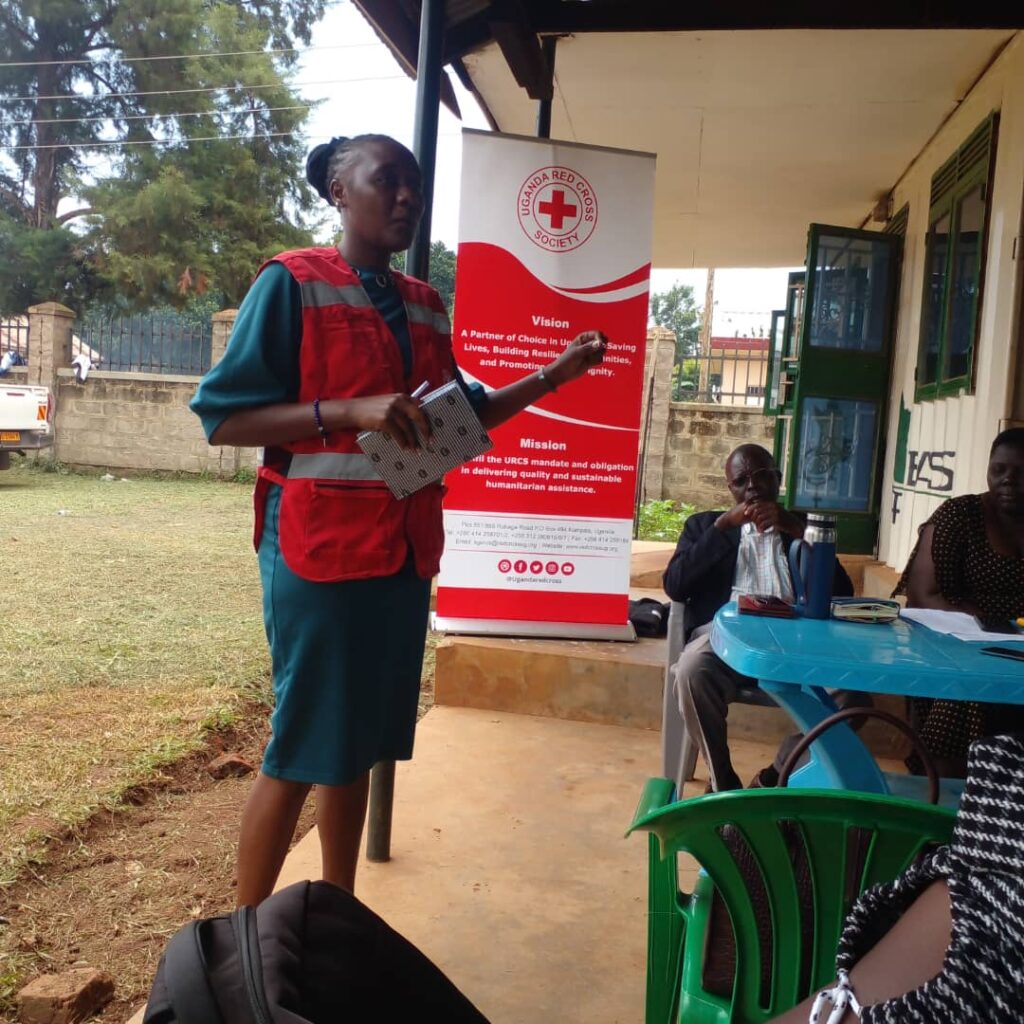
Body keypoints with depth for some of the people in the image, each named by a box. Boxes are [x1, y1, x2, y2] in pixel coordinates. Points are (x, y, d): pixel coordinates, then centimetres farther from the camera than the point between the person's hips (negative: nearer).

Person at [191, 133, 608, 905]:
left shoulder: (426, 306, 14)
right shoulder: (293, 282, -5)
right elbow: (223, 417, -11)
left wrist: (554, 376, 9)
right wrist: (352, 412, -22)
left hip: (404, 550, 7)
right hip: (320, 546, -6)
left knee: (362, 740, 14)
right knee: (301, 748, 1)